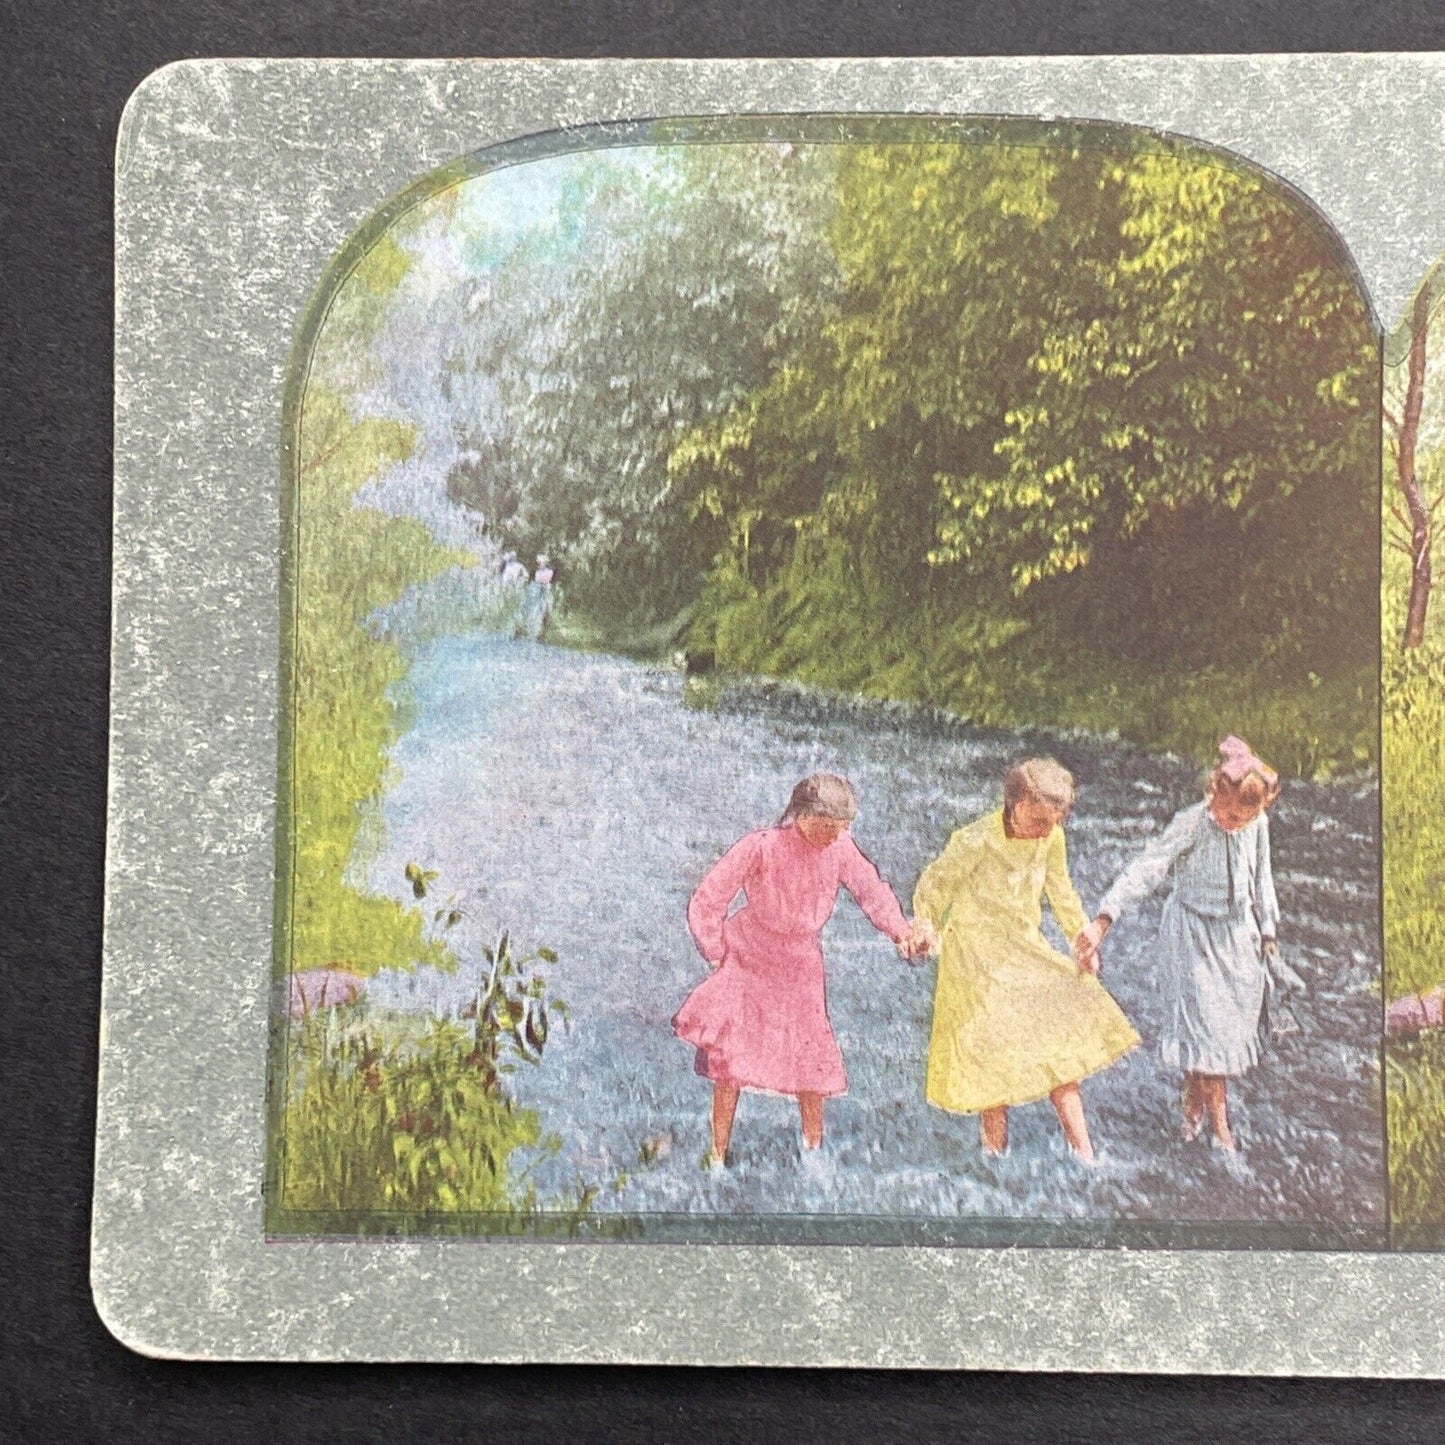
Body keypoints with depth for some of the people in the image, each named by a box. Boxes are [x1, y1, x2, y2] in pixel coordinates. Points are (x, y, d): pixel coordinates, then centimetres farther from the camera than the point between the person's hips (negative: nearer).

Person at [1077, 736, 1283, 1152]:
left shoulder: (1257, 825, -9)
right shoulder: (1191, 825, -25)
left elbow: (1261, 878, 9)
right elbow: (1144, 870, -33)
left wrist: (1267, 929, 18)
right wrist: (1103, 921, -42)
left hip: (1238, 933, 5)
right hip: (1194, 934, -5)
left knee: (1236, 1019, 10)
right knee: (1204, 1020, -5)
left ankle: (1194, 1098, 30)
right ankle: (1217, 1118, 9)